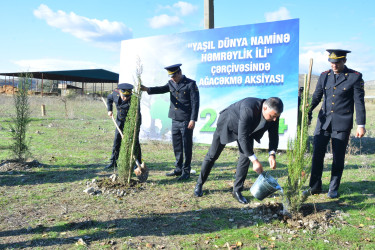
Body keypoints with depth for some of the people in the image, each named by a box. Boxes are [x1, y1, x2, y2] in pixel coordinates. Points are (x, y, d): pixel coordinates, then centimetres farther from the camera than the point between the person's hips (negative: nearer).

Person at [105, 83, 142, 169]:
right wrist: (109, 110, -3)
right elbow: (109, 98, 9)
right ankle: (113, 162, 11)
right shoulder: (116, 93, -17)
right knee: (117, 139, 3)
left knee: (134, 140, -8)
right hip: (120, 119, 5)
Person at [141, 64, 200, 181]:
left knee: (187, 146, 0)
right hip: (175, 120, 6)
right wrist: (148, 89, -23)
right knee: (176, 146, 13)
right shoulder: (171, 83, 12)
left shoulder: (191, 84, -7)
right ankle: (178, 169, 26)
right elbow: (161, 89, -5)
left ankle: (186, 171, 11)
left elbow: (195, 103, -10)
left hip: (186, 121, -6)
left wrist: (193, 119, -16)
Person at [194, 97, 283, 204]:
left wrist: (272, 154, -29)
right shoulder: (248, 109, -44)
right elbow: (242, 137, -42)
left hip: (247, 129, 5)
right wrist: (255, 160, -41)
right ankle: (199, 184, 24)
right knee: (212, 156, 5)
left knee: (246, 156, -9)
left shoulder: (273, 113, -24)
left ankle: (237, 191, 6)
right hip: (227, 125, -5)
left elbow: (274, 134, -12)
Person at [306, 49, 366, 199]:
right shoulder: (324, 76, 7)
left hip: (342, 123, -3)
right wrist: (308, 111, -7)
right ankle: (315, 187, 16)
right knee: (317, 155, 4)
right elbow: (316, 97, 10)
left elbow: (359, 102, -4)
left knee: (338, 157, 4)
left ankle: (334, 189, 18)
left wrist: (361, 125, -8)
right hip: (324, 121, 3)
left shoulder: (355, 77, -3)